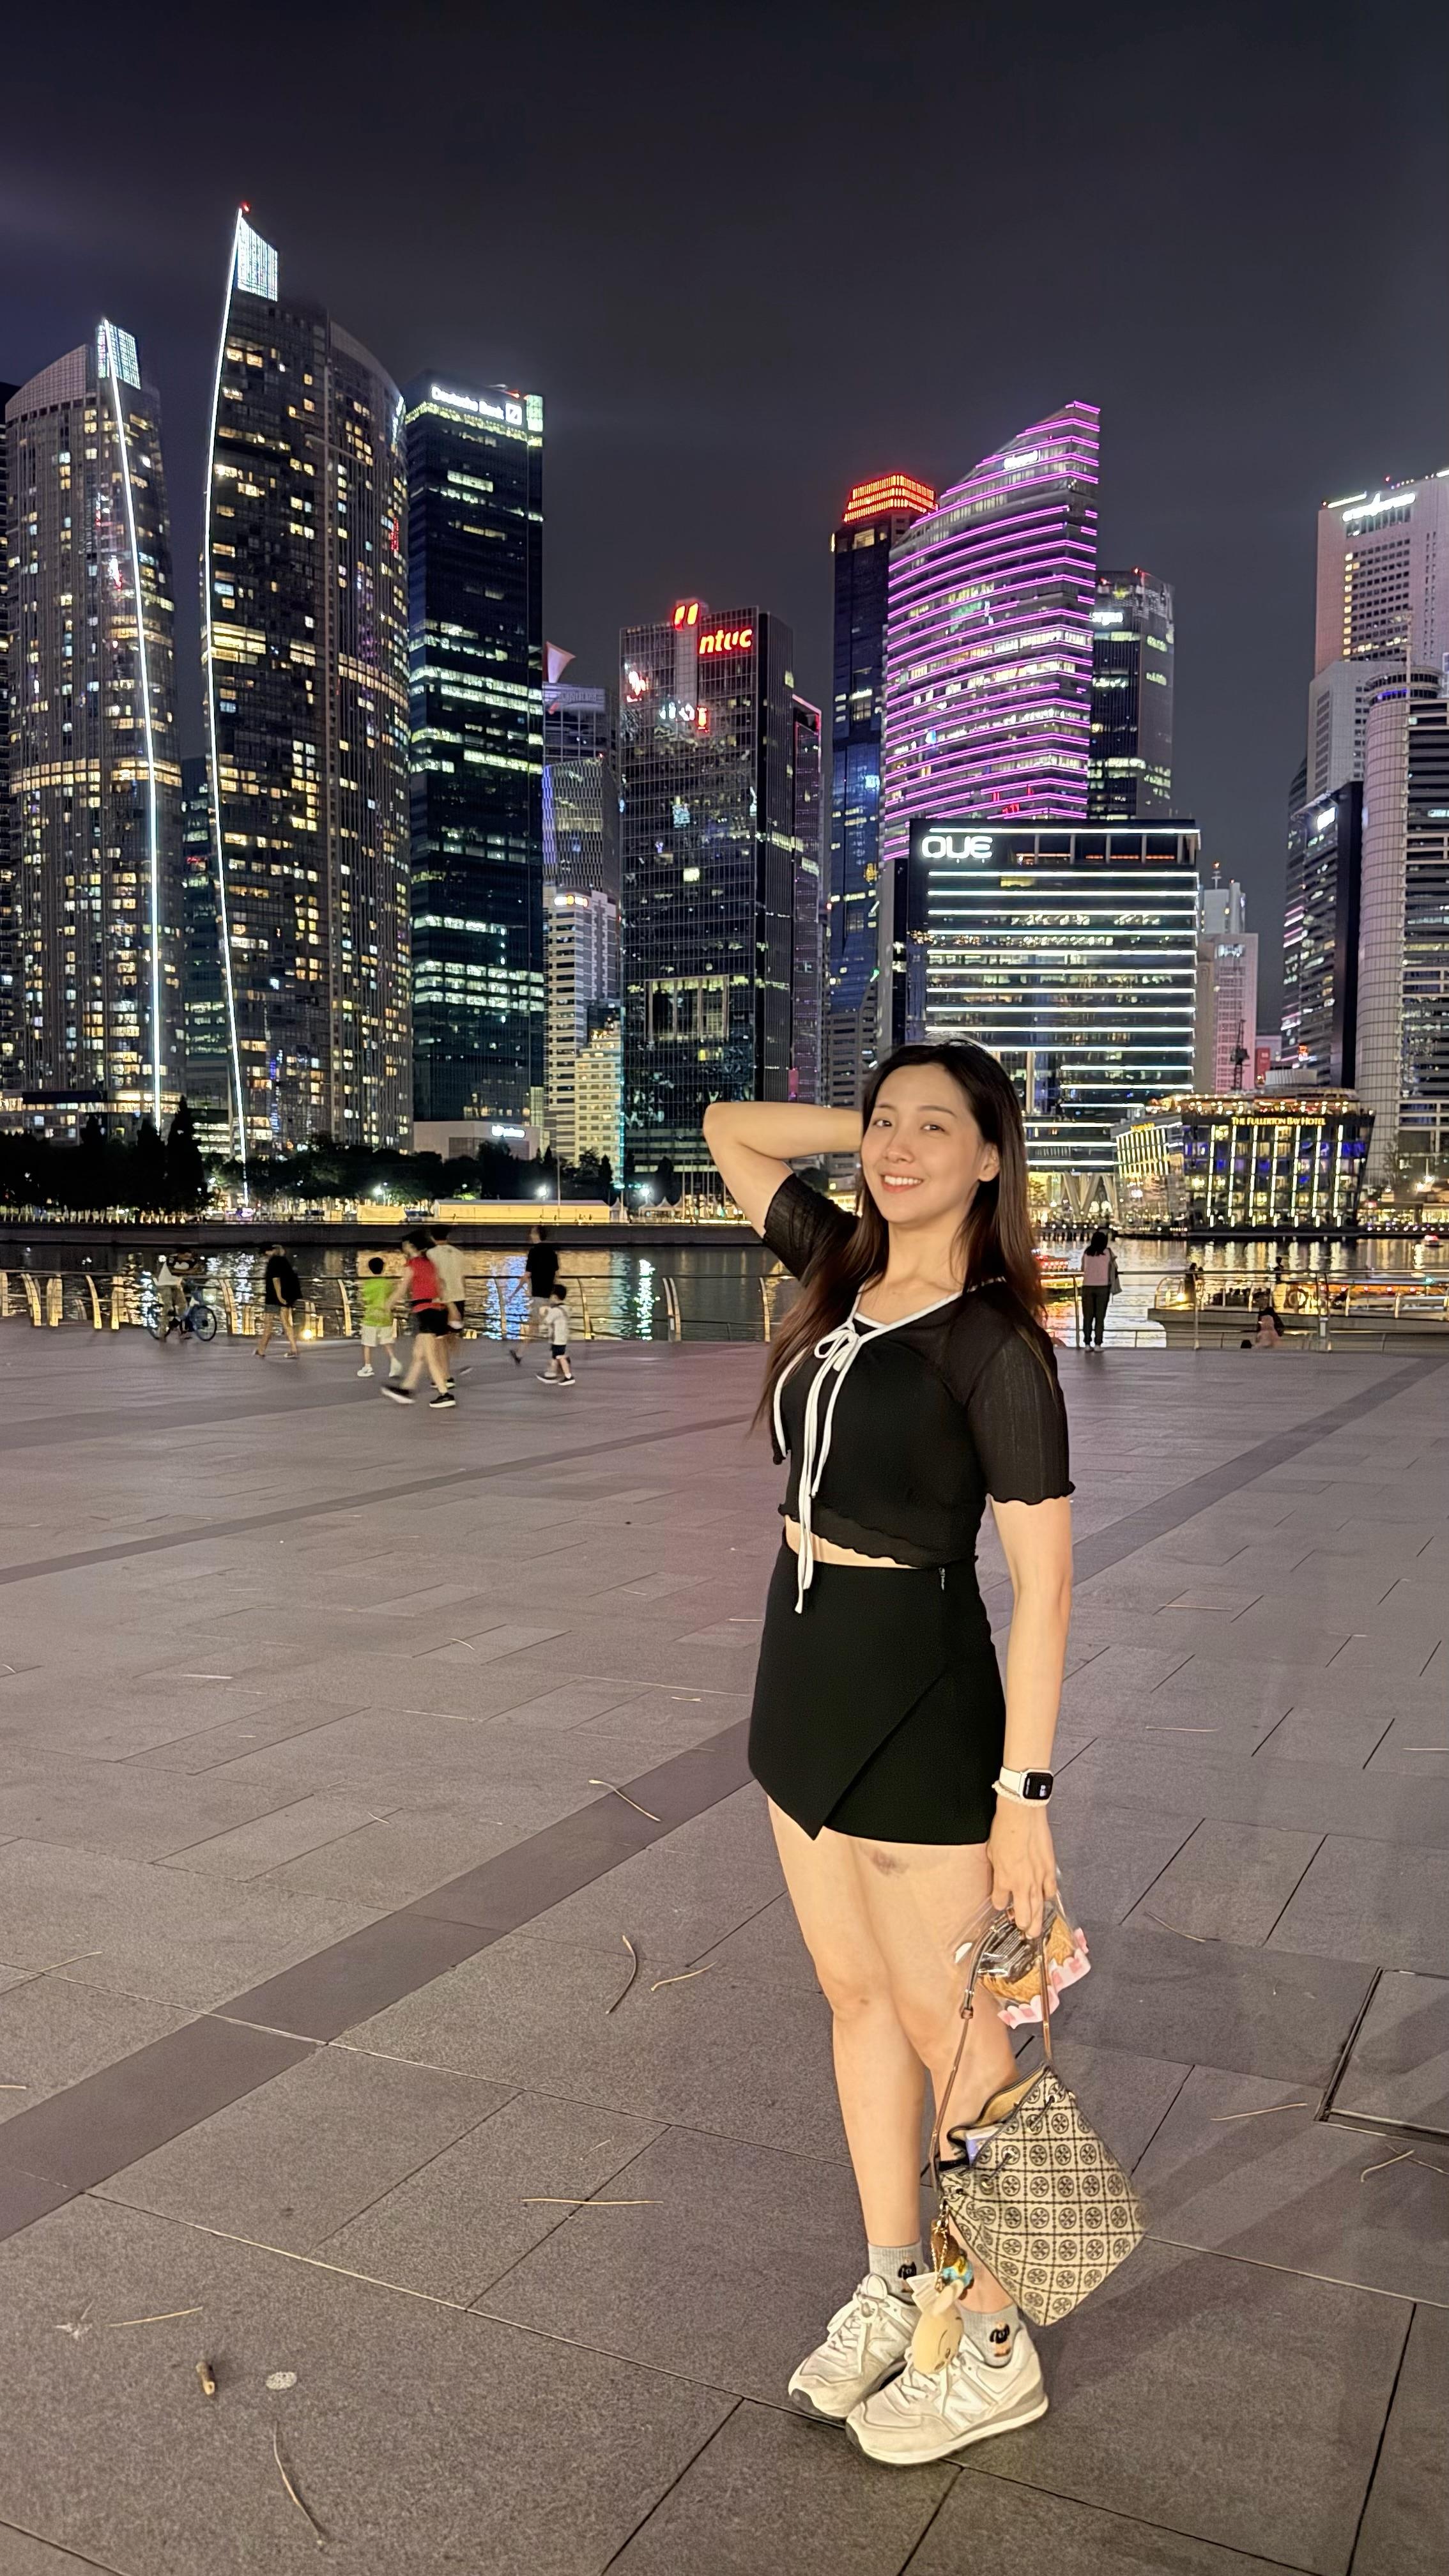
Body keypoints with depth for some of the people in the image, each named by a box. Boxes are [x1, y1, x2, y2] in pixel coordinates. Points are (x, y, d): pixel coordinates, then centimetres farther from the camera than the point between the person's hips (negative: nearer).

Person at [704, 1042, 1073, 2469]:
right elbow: (730, 1128, 16)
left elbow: (1043, 1578, -16)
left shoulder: (996, 1343, -16)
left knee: (943, 2021, 7)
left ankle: (993, 2353, 26)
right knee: (855, 1996, 18)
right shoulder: (841, 1270, 4)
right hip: (804, 1671, 7)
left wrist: (1023, 1790, -17)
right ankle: (889, 2292, 36)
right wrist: (877, 1121, 5)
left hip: (919, 1692, -7)